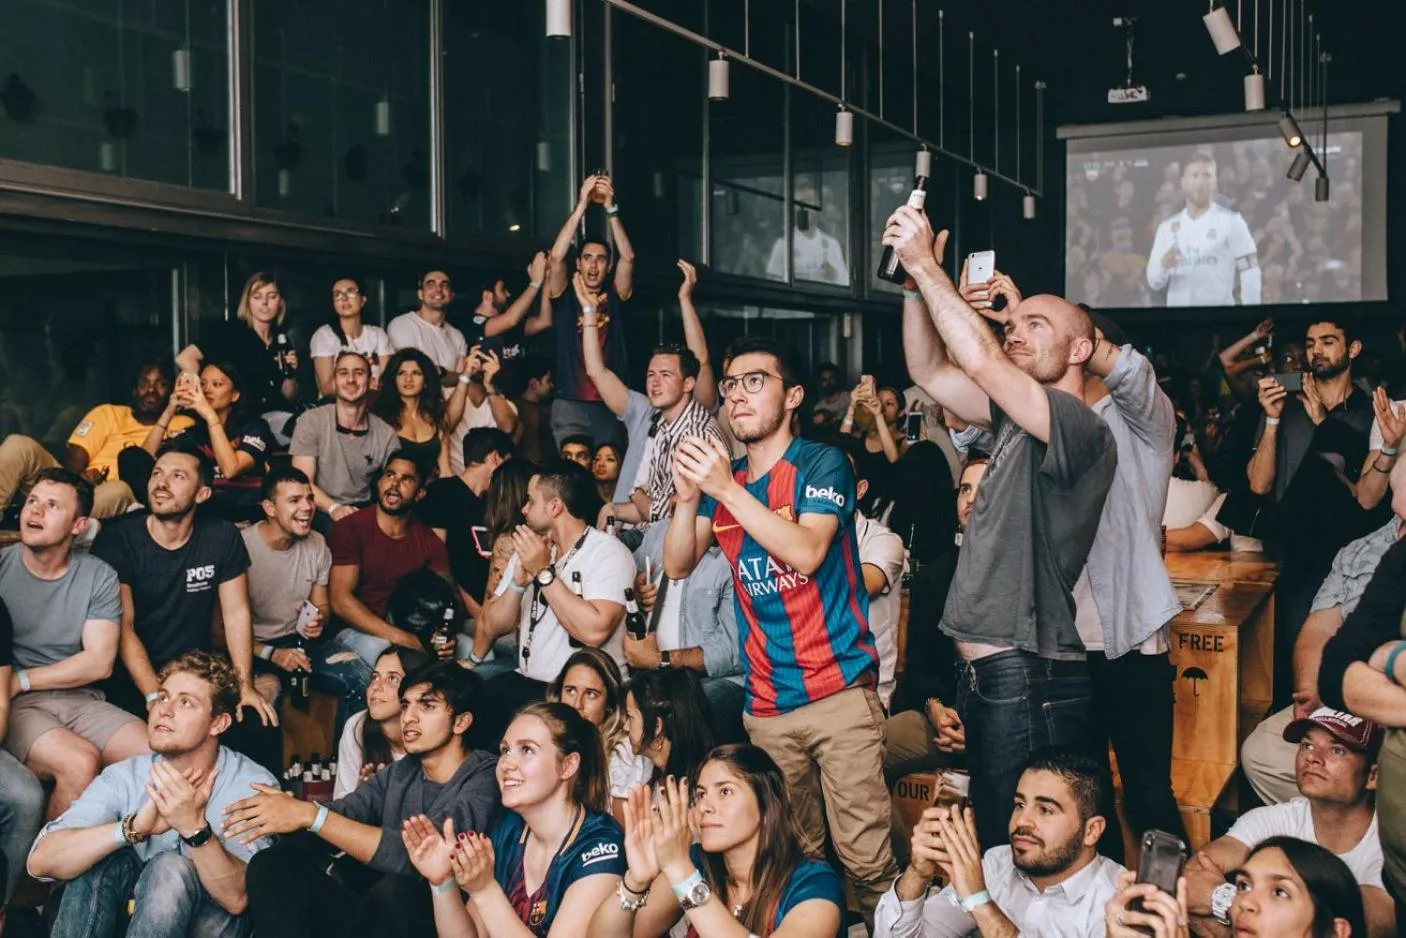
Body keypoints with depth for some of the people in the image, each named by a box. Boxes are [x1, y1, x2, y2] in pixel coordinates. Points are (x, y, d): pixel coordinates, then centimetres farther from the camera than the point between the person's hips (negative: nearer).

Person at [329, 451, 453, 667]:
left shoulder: (429, 542, 6)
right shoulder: (350, 529, -10)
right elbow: (341, 600, -18)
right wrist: (400, 639, -26)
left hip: (410, 629, 5)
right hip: (357, 629, -5)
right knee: (385, 652, -38)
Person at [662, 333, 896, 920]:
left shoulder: (821, 464, -4)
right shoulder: (720, 476, 11)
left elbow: (805, 551, -19)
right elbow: (678, 566, 5)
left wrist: (727, 489, -23)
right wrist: (687, 497, -12)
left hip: (839, 690, -5)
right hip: (765, 702, 5)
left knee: (865, 858, -7)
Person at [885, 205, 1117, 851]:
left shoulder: (1080, 430, -12)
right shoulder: (1015, 422, 16)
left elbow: (980, 361, -22)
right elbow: (930, 372, 15)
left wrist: (925, 263, -15)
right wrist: (915, 280, 4)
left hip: (1029, 680, -9)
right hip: (989, 674, 9)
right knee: (993, 840, 16)